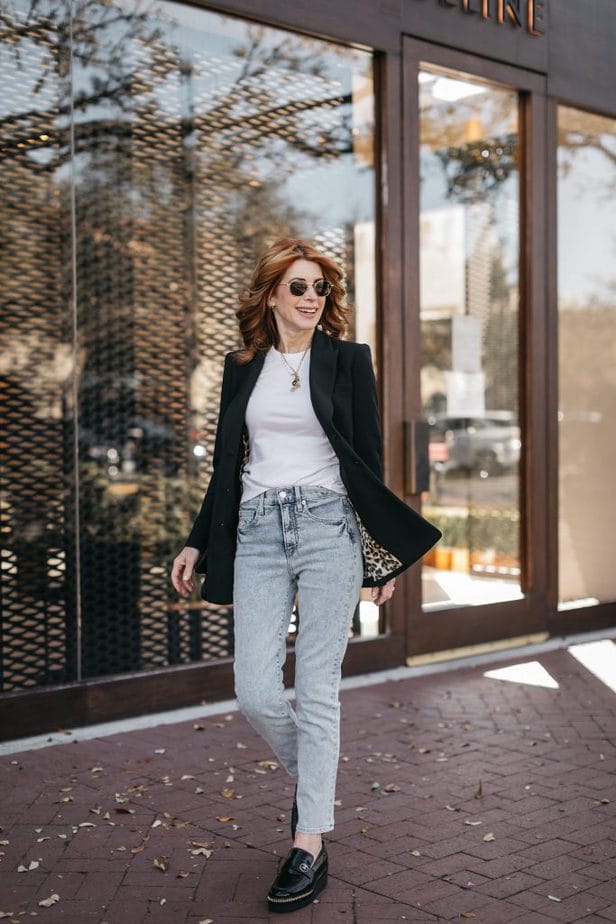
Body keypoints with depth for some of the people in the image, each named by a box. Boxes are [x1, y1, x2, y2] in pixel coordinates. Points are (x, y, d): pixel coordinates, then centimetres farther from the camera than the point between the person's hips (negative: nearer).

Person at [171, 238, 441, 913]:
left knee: (316, 692, -3)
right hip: (257, 533, 3)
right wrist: (197, 544, 15)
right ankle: (310, 776, 27)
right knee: (255, 695, -3)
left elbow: (369, 462, 3)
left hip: (328, 527, -3)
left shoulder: (348, 360, 4)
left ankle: (310, 844, 5)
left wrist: (381, 553, 1)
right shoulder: (242, 367, 13)